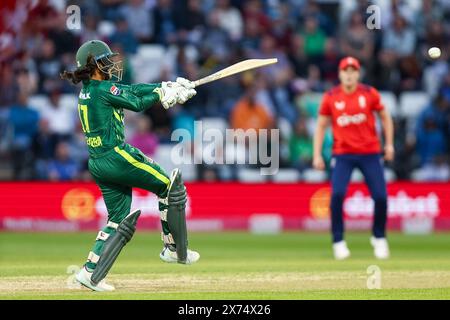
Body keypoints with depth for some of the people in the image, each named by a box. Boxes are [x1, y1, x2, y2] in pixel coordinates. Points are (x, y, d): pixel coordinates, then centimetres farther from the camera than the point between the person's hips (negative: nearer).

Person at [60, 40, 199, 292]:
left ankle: (91, 271, 3)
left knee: (119, 219, 14)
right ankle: (174, 249, 11)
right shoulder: (104, 89, -13)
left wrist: (167, 86, 11)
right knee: (170, 185, 6)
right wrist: (164, 91, 10)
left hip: (98, 164, 9)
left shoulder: (87, 91, 14)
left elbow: (133, 90, 15)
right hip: (117, 156, -9)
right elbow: (138, 103, -6)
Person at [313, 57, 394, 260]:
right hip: (342, 155, 0)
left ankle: (379, 238, 18)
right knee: (337, 194, -17)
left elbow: (385, 117, 10)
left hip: (370, 153, 0)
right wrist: (317, 155, 2)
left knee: (380, 197, -7)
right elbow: (321, 125, 7)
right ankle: (338, 242, -3)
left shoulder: (369, 93, -1)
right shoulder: (330, 97, 0)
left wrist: (389, 144, 5)